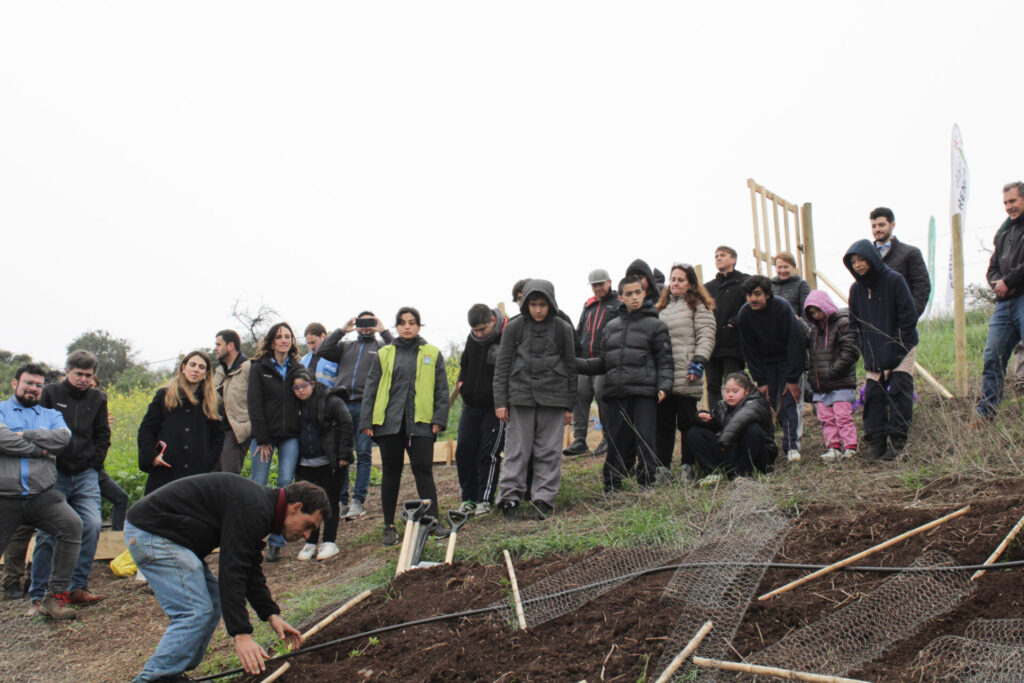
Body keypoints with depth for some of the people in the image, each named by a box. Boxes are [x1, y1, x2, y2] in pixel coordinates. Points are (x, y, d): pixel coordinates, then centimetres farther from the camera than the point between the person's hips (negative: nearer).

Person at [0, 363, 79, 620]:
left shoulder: (51, 415, 18)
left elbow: (63, 437, -4)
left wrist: (24, 435, -8)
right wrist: (40, 449, -6)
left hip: (41, 496, 1)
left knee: (72, 524, -21)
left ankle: (56, 596, -14)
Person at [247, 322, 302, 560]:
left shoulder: (298, 368, 10)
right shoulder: (259, 367, 2)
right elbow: (253, 404, -2)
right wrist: (262, 438, -8)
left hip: (290, 436, 2)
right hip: (264, 435, -2)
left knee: (286, 484, -5)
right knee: (258, 486, -4)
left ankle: (276, 542, 1)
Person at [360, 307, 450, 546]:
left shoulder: (432, 354, 8)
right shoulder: (384, 354, 10)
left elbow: (442, 389, 7)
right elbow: (371, 389, 10)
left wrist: (439, 418, -2)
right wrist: (366, 421, 4)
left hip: (420, 423, -1)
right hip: (389, 422, 2)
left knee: (423, 470, -6)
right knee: (391, 473, 7)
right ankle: (389, 527, 14)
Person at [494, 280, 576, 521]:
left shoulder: (563, 329, 4)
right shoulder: (514, 327, 1)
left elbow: (570, 367, 9)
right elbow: (502, 366, 4)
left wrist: (569, 405, 8)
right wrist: (500, 401, -2)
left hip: (552, 398, 1)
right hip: (520, 396, -1)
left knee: (549, 451, 3)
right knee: (516, 450, 0)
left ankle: (543, 499, 9)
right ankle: (510, 497, 5)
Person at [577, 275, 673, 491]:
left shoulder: (655, 325, 5)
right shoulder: (612, 327, 17)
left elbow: (665, 361, 2)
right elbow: (602, 363, 19)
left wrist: (664, 386, -13)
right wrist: (576, 364, 7)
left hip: (644, 393, -4)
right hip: (617, 394, 4)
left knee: (645, 439, -5)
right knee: (617, 441, 7)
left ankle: (646, 485, 4)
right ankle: (611, 487, 14)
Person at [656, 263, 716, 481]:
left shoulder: (699, 305, 4)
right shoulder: (662, 306, 22)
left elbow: (706, 336, -5)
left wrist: (699, 361, -16)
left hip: (686, 374, -5)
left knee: (687, 422, -1)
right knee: (663, 422, 5)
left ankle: (688, 467, 8)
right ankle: (662, 467, 10)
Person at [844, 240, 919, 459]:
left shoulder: (894, 280, -12)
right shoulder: (856, 289, 3)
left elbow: (908, 317, -11)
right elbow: (855, 324, 10)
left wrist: (895, 350, -14)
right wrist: (867, 353, 0)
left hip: (901, 348, -4)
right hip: (874, 354, 5)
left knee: (899, 390, -9)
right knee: (873, 393, -1)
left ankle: (897, 440, -6)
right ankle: (875, 440, 4)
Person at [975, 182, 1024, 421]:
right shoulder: (1004, 233, 24)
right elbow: (992, 268, 22)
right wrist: (997, 282, 1)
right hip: (1004, 303, 7)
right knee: (992, 357, 2)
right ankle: (985, 413, 5)